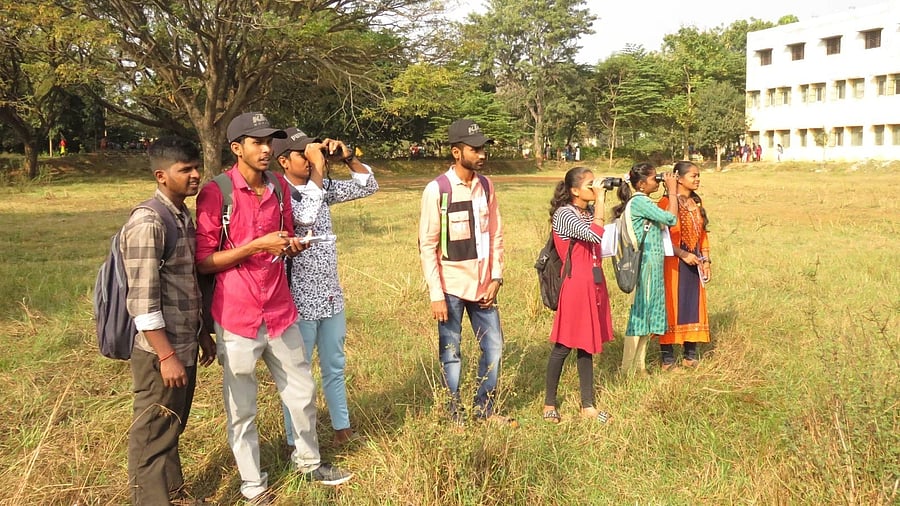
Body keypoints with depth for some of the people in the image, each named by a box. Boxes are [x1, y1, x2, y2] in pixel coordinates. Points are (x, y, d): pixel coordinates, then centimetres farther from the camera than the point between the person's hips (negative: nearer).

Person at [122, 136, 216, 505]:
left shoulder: (184, 217, 9)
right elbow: (143, 301, -22)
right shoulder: (147, 224, -19)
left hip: (185, 347, 9)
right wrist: (167, 356, -21)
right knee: (153, 437, 5)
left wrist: (201, 335, 19)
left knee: (173, 429, 22)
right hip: (161, 353, -9)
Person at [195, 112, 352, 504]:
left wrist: (293, 246, -4)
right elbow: (203, 261, -12)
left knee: (302, 393, 17)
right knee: (242, 409, 9)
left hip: (280, 311, 5)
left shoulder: (279, 186, 5)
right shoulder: (215, 193, -12)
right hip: (237, 317, -5)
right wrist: (256, 246, -21)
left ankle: (308, 462, 40)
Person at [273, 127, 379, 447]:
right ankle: (296, 443, 21)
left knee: (335, 368, 20)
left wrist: (347, 158, -6)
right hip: (299, 301, -7)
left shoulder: (323, 187, 6)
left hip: (331, 297, 7)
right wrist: (318, 167, -25)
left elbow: (368, 187, 9)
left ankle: (342, 429, 35)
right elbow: (305, 215, -33)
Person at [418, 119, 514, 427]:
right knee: (451, 354, 7)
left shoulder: (486, 186, 5)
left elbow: (496, 235, 10)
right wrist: (436, 295, -13)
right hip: (451, 287, -5)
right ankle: (455, 416, 22)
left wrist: (496, 277, 0)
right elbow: (427, 246, -11)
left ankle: (485, 410, 26)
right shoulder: (437, 190, -11)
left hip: (482, 286, 5)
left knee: (493, 347, 10)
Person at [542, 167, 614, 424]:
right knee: (563, 346, 2)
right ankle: (549, 403, 16)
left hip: (594, 285, 8)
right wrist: (600, 201, -18)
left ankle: (588, 405, 20)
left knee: (586, 345, 12)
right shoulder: (564, 214, -13)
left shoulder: (589, 213, 12)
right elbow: (595, 235, -25)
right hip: (575, 285, -8)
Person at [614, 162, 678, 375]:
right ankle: (629, 369, 4)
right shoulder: (639, 202, -16)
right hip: (645, 266, -10)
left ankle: (639, 366, 22)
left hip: (652, 267, 10)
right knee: (640, 312, -4)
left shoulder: (643, 202, 15)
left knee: (646, 314, 13)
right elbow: (671, 218, -18)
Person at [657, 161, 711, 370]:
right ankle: (667, 355, 5)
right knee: (671, 305, -2)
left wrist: (705, 261, 11)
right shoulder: (667, 202, -11)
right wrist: (683, 254, -18)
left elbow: (702, 234, 17)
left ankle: (691, 352, 19)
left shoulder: (697, 203, 13)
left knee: (693, 305, 10)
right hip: (673, 263, -7)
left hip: (694, 263, 7)